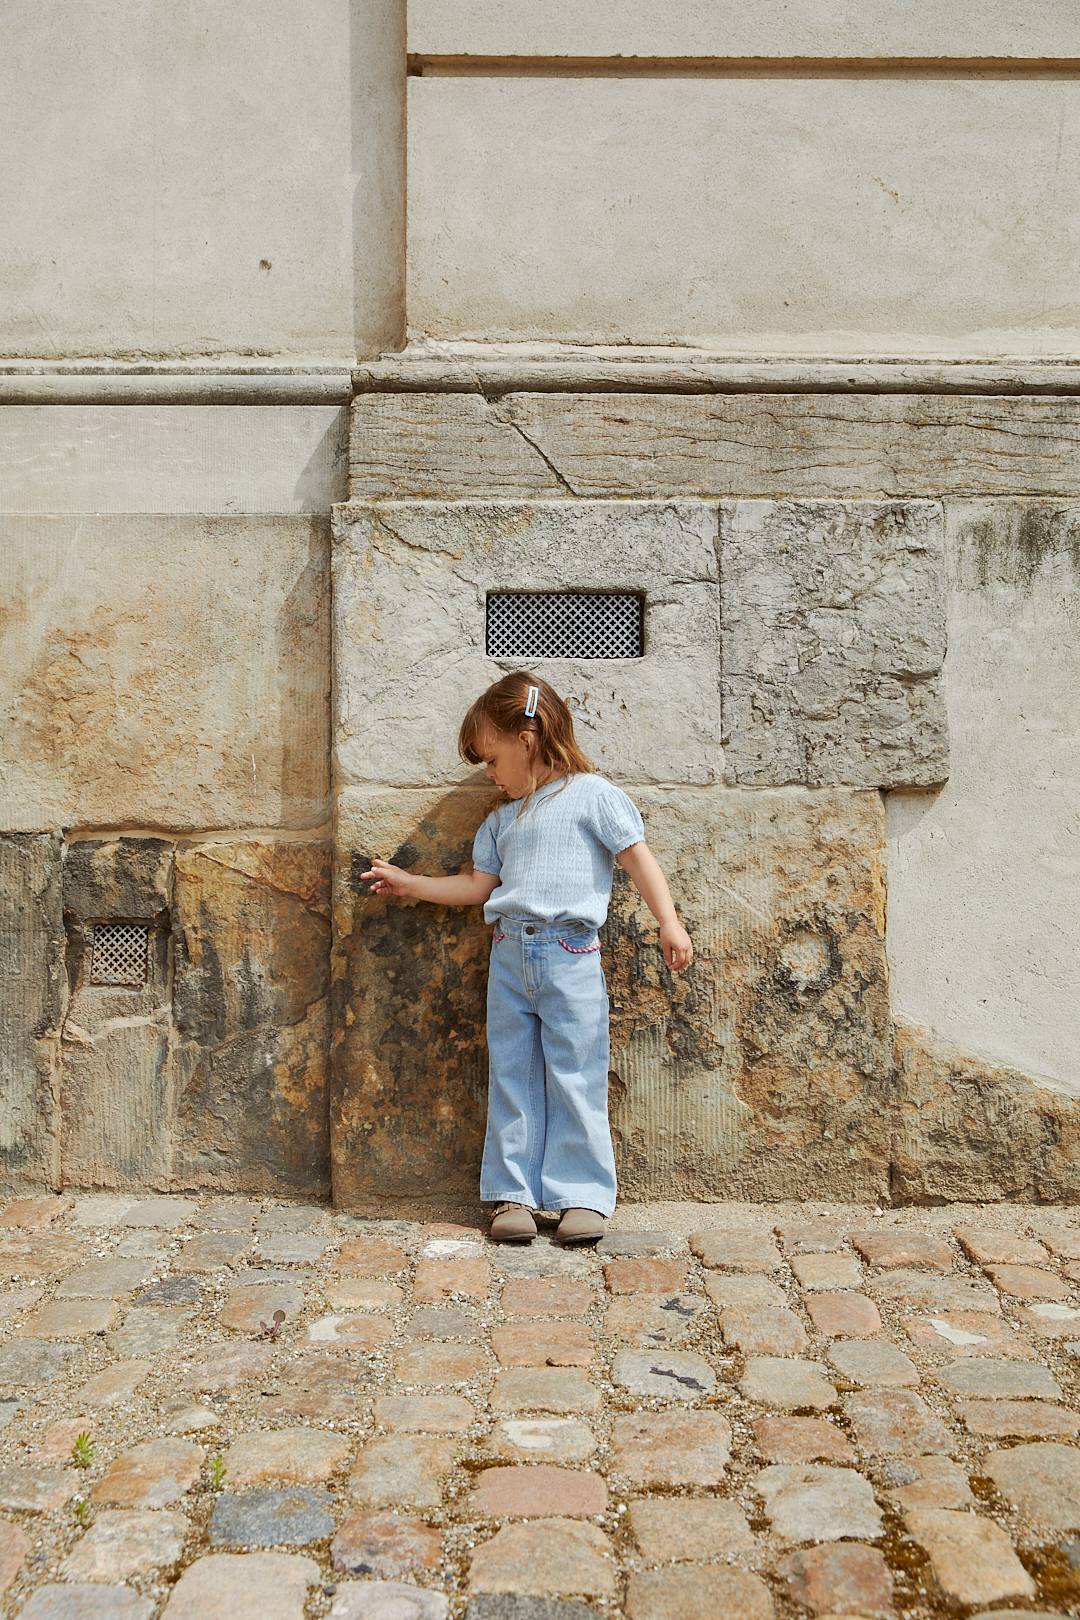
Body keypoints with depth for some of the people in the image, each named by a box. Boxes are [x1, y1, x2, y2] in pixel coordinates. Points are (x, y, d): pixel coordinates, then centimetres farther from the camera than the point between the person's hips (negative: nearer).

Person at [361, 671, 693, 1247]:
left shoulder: (592, 794, 0)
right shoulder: (503, 817, 19)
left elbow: (639, 860, -5)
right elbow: (477, 885, 23)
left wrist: (669, 923, -14)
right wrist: (408, 883, 23)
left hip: (569, 954, -6)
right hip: (509, 955, 6)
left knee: (575, 1077, -2)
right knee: (511, 1077, 6)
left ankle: (582, 1196, 6)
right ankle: (512, 1194, 13)